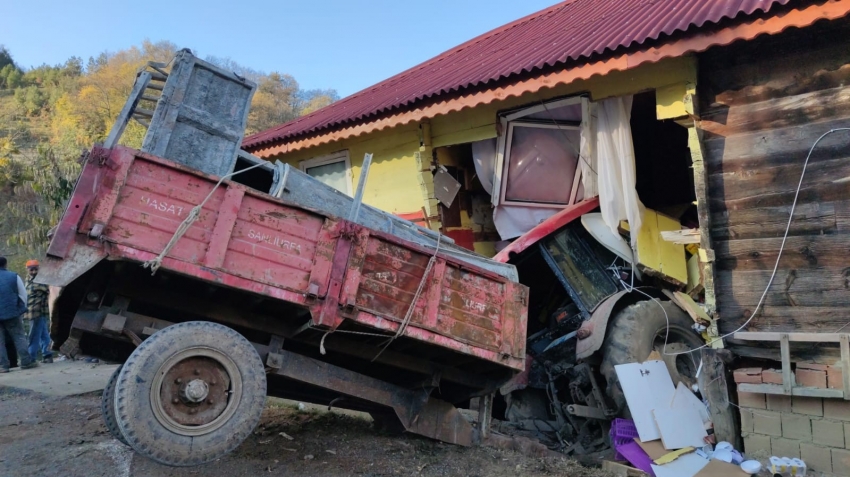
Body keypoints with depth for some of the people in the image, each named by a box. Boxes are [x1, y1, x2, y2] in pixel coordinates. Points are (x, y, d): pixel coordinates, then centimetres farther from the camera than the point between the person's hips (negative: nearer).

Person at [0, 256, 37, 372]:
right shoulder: (14, 276, -1)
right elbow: (23, 295, 1)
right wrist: (21, 309, 12)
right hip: (12, 313, -1)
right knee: (19, 337, 5)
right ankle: (26, 361, 2)